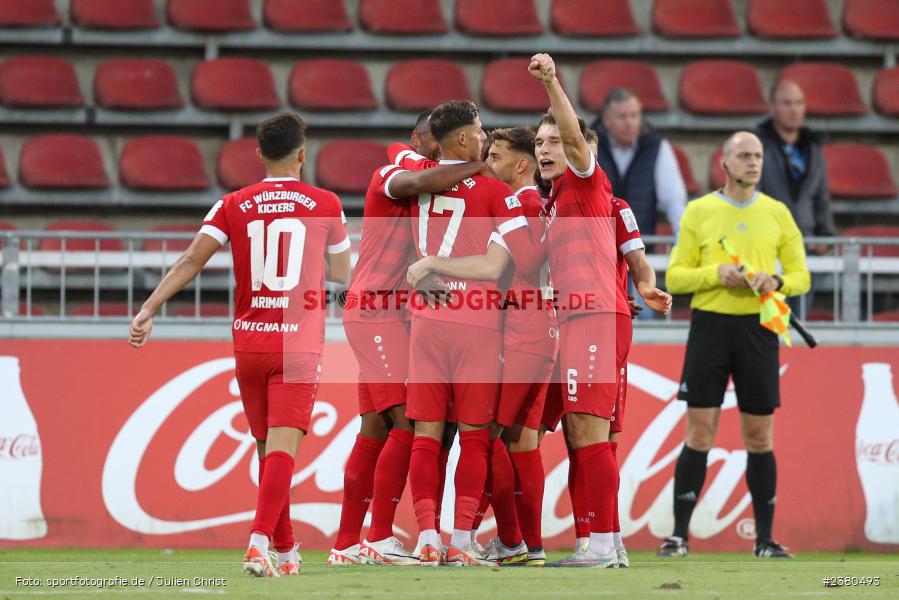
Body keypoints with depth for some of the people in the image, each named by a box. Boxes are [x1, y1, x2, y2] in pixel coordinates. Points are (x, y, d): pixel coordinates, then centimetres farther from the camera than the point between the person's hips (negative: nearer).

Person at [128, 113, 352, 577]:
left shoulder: (234, 206, 3)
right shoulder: (325, 205, 2)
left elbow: (191, 260, -7)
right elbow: (341, 275, 14)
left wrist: (150, 307, -8)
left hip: (248, 342, 3)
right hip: (299, 343, -2)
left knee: (267, 446, 15)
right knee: (282, 446, -11)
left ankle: (285, 550, 23)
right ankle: (260, 540, -30)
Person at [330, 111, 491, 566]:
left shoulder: (442, 190, 16)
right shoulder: (390, 177, -8)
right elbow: (421, 183, -32)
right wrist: (482, 166, -26)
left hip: (400, 316, 9)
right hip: (377, 311, -9)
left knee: (376, 430, 9)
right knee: (407, 423, -14)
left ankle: (346, 544, 13)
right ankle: (380, 538, -11)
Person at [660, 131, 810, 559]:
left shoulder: (777, 214, 8)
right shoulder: (698, 212, 4)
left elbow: (801, 275, 10)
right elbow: (675, 277, 3)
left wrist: (777, 281, -12)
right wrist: (716, 273, -14)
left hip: (758, 328, 2)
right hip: (710, 326, -2)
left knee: (760, 438, 4)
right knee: (699, 434, -5)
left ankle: (765, 540, 10)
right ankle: (679, 535, -1)